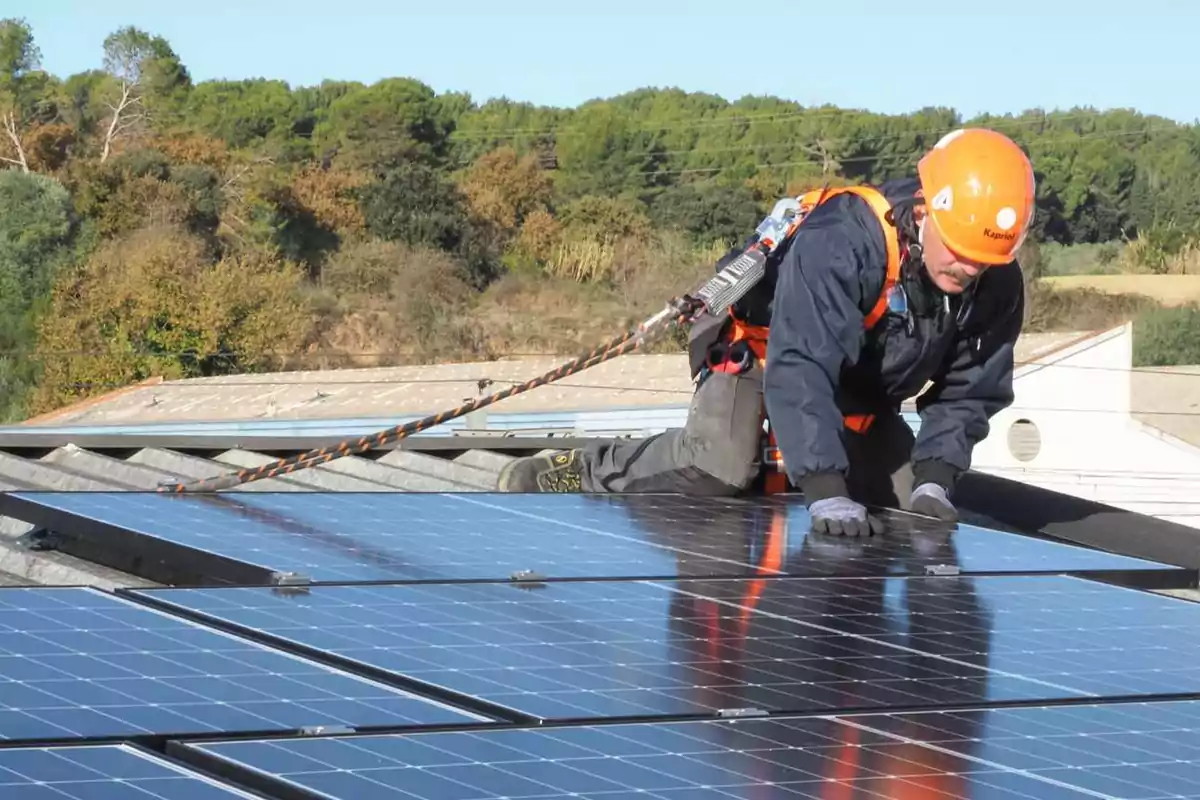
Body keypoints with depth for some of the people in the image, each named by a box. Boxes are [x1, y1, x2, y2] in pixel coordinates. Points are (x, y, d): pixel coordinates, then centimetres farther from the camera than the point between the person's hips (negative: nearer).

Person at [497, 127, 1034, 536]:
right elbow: (800, 368, -47)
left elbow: (970, 392, -9)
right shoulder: (838, 243, -40)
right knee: (717, 467, -28)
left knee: (909, 499, 0)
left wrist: (934, 479, -25)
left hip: (861, 395, 7)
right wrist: (825, 491, -55)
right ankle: (561, 475, -10)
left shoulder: (997, 288, -20)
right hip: (763, 354, -7)